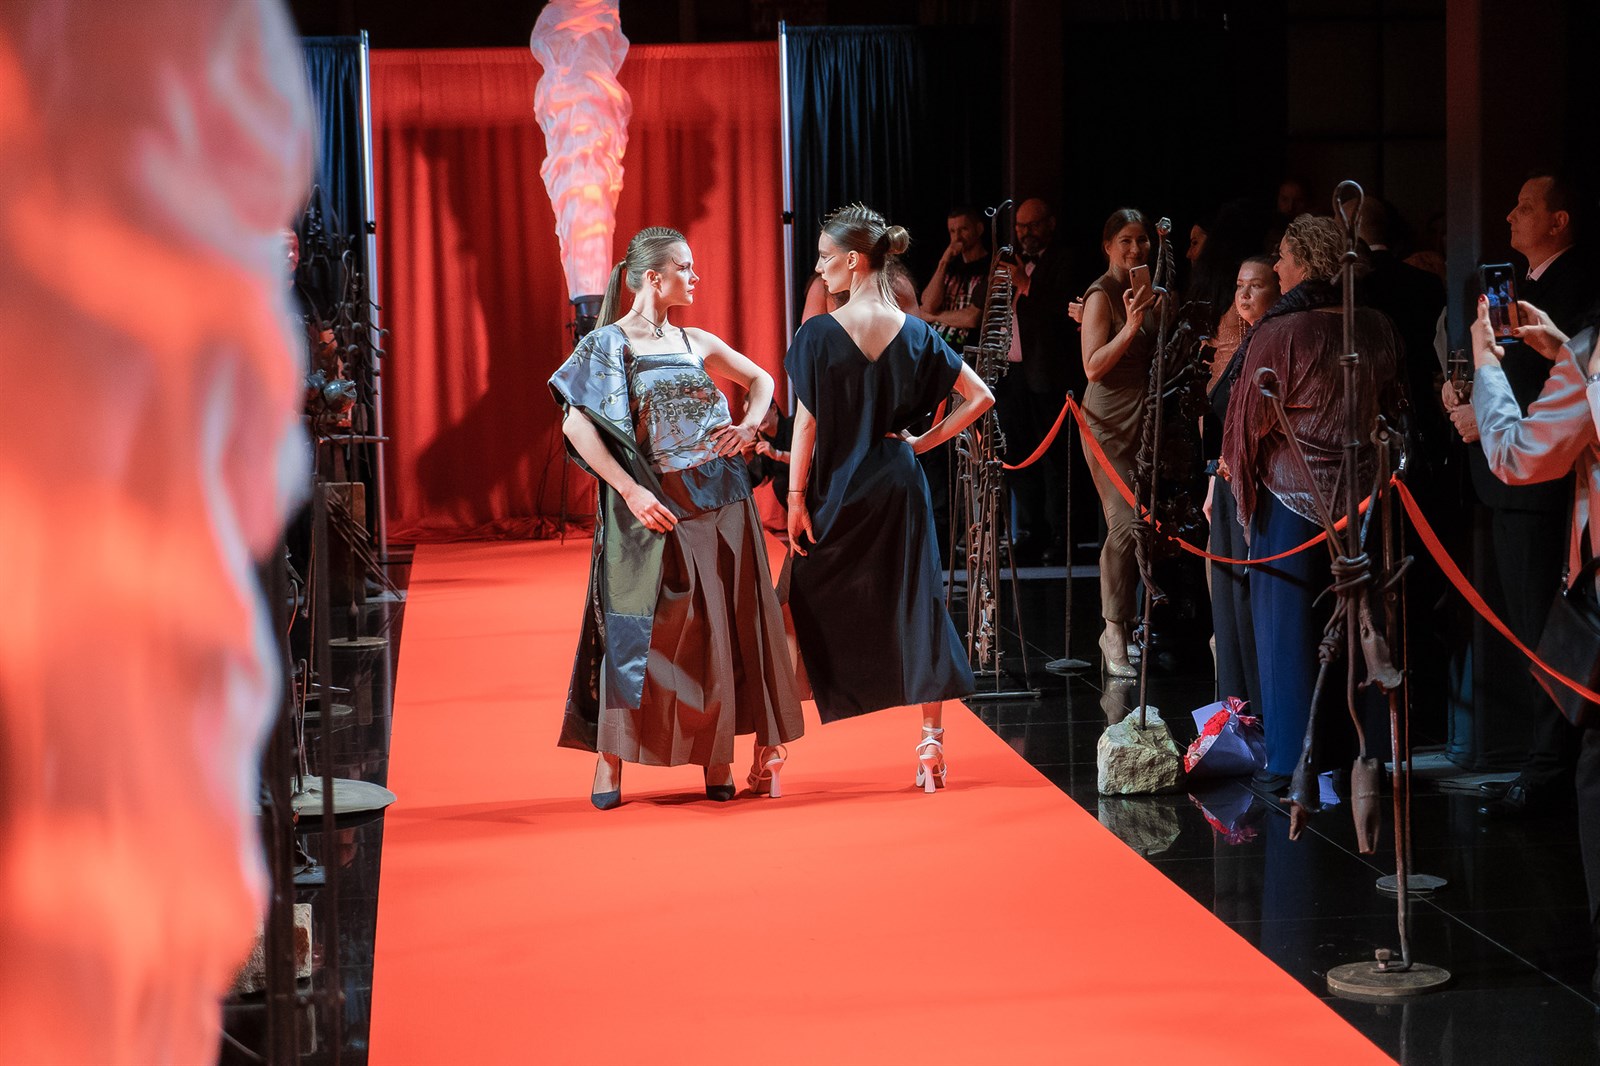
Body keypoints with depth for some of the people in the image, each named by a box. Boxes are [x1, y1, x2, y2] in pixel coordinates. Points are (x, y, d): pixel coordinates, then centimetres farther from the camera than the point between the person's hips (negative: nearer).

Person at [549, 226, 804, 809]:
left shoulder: (696, 342, 12)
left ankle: (717, 760, 12)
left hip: (719, 500, 5)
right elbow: (576, 423, -14)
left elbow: (760, 379, 26)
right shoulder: (611, 342, -4)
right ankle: (609, 763, 2)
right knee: (637, 628, -6)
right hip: (656, 509, -5)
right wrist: (631, 491, -18)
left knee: (719, 628, 5)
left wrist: (750, 426, 5)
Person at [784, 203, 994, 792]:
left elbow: (807, 423, -12)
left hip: (834, 495, -3)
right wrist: (923, 441, 5)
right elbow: (980, 397, 2)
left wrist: (796, 498, -6)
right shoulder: (915, 333, 0)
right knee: (914, 610, 8)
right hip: (897, 490, 3)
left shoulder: (819, 334, -12)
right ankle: (931, 744, 8)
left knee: (809, 613, 8)